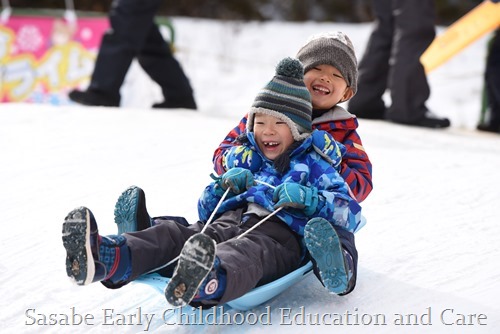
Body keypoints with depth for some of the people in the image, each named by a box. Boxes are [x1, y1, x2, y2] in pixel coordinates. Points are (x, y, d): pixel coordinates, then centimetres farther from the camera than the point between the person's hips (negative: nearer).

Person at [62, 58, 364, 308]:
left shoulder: (314, 164, 17)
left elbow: (351, 212, 4)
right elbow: (206, 210, 30)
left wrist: (306, 198, -13)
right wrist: (224, 186, 7)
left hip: (281, 233, -5)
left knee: (247, 251, -42)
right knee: (179, 234, -26)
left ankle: (208, 283, -79)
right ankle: (106, 258, -53)